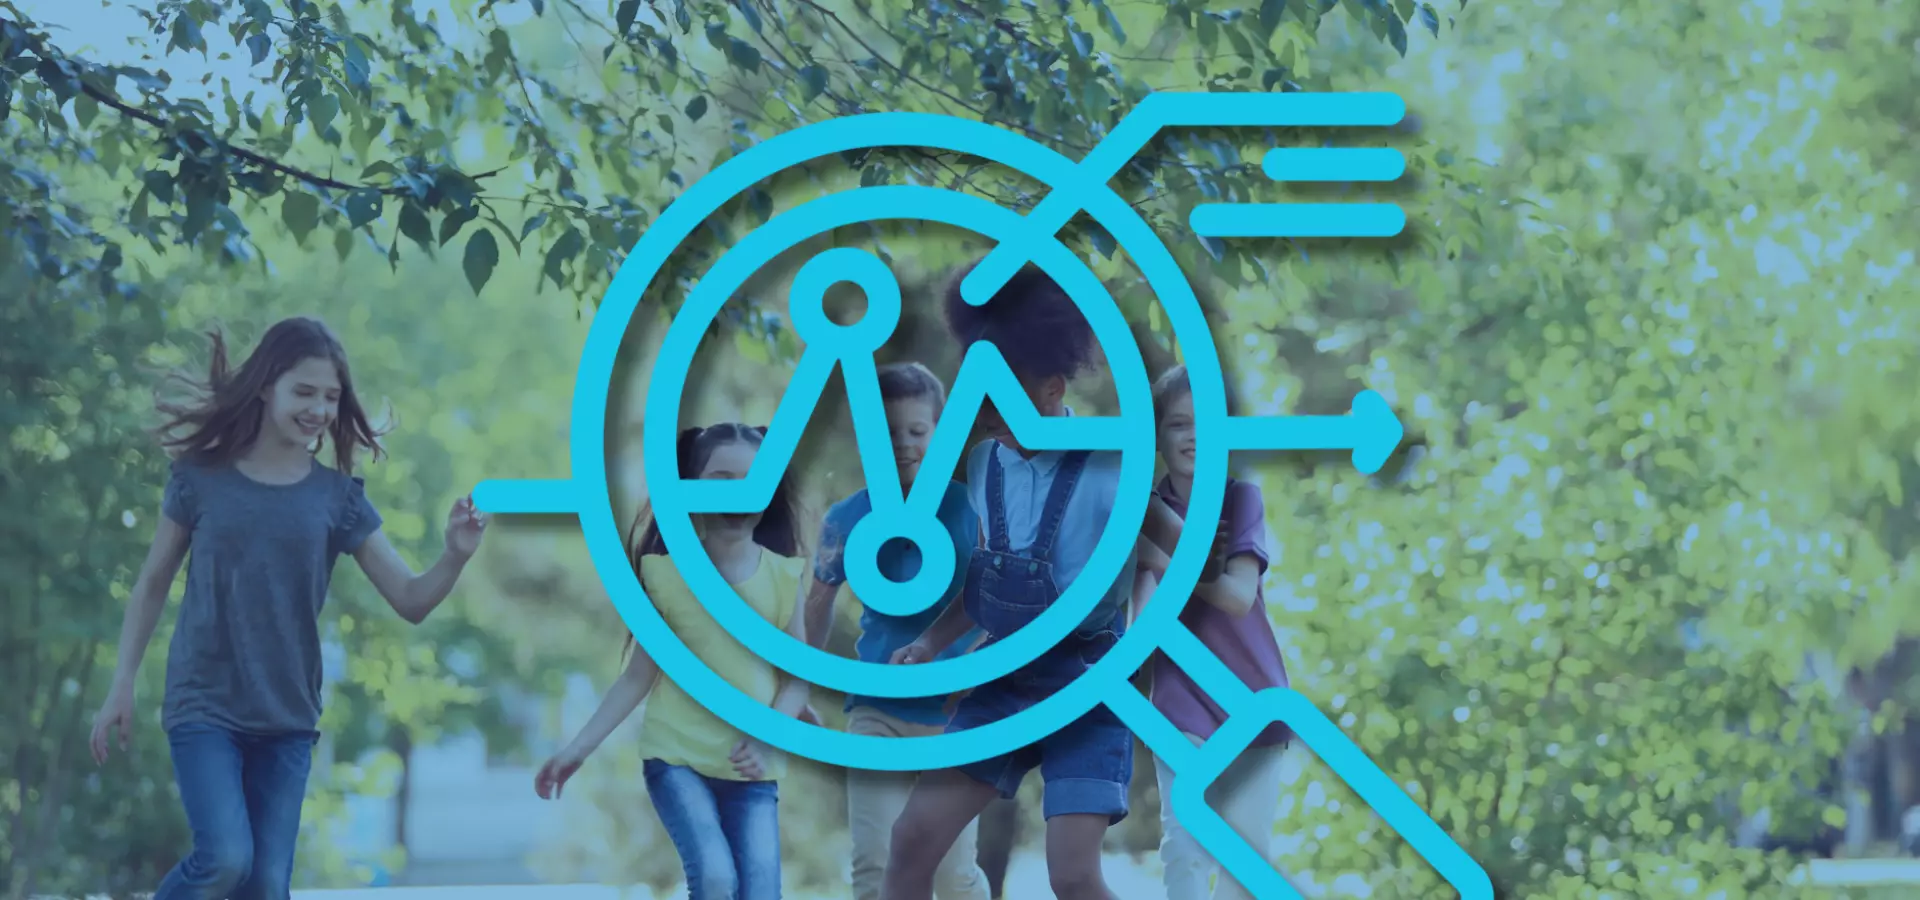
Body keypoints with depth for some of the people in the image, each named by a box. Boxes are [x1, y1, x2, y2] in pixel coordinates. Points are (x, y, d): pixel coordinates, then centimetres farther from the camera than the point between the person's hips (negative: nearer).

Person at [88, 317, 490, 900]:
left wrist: (456, 555, -20)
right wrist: (122, 687, 4)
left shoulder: (337, 497, 1)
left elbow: (411, 601, -1)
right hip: (203, 705, -2)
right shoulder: (201, 477, -3)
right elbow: (152, 586, 6)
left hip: (287, 719, 3)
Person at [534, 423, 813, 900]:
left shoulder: (781, 575, 1)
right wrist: (579, 747, -3)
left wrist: (765, 739, -15)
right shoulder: (668, 571, -2)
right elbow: (639, 675, 1)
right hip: (676, 755, -2)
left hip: (752, 770, 2)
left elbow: (797, 677, 2)